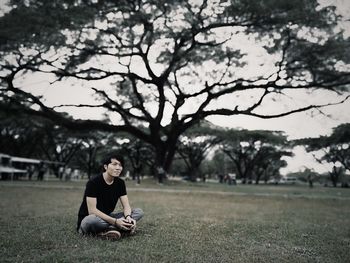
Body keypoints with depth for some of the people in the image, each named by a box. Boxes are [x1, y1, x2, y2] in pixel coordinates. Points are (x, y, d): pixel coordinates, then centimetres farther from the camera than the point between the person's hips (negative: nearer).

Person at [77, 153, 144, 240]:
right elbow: (92, 210, -26)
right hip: (87, 219, -7)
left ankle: (104, 231, -25)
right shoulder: (93, 183, -19)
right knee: (92, 220, -43)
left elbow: (126, 205, -4)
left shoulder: (120, 183, -1)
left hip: (107, 218, 7)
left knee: (139, 212, -11)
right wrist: (115, 221, -33)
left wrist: (128, 217, -29)